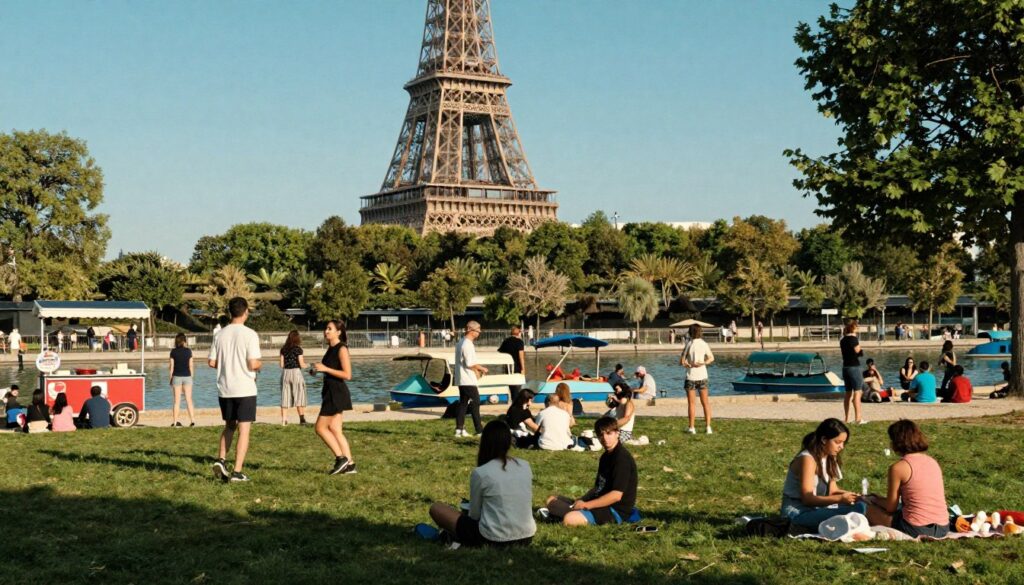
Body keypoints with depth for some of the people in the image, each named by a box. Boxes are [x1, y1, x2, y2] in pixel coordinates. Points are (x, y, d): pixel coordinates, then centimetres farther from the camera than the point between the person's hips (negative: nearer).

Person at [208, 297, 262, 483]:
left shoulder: (220, 334, 3)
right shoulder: (249, 334, -11)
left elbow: (211, 362, 5)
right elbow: (253, 364, -17)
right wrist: (260, 364, 6)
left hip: (224, 389, 5)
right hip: (245, 389, -5)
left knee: (229, 426, 21)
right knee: (244, 430, 2)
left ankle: (221, 460, 6)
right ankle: (237, 471, 0)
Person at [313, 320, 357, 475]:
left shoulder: (342, 349, -13)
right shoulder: (330, 349, 14)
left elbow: (347, 375, -20)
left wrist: (325, 369, -20)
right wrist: (319, 369, 11)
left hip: (337, 393, -10)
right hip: (331, 392, 10)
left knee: (321, 427, -7)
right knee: (335, 429, 9)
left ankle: (341, 458, -3)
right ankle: (349, 464, 11)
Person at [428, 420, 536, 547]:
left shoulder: (481, 473, -11)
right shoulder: (525, 467, 3)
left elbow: (474, 514, -1)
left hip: (494, 540, -4)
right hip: (526, 538, 4)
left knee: (436, 508, 9)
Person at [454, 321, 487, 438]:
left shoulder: (461, 342, 15)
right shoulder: (468, 344, -17)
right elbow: (470, 363, -21)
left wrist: (476, 369, 16)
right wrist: (481, 368, -7)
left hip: (461, 379, 10)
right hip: (468, 380, -10)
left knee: (463, 403, 10)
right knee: (475, 403, -5)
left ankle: (459, 429, 9)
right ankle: (479, 430, -2)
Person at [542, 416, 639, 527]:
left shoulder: (622, 458, -16)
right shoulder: (606, 456, 14)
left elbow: (616, 495, -22)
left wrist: (586, 505, -17)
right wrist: (581, 500, 0)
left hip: (616, 510, -10)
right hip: (603, 503, 10)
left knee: (569, 519, -36)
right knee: (552, 500, 8)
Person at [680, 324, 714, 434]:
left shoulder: (689, 345, -12)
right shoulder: (704, 344, -1)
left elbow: (681, 362, -11)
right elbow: (711, 358, 11)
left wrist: (690, 364, 0)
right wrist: (703, 363, 0)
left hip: (691, 376, -3)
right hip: (702, 376, 3)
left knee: (692, 403, 3)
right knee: (705, 402, 10)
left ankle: (691, 428, 4)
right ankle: (708, 426, 7)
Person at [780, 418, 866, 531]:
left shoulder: (829, 458, 9)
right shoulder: (807, 459, -18)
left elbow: (832, 490, 6)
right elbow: (807, 498, -23)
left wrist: (849, 494, -15)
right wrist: (840, 498, -31)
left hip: (817, 507, 8)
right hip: (798, 512, -8)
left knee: (860, 506, -7)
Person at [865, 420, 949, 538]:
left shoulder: (898, 467, -8)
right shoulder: (933, 462, 10)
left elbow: (890, 507, -1)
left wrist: (874, 499, 20)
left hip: (916, 529, -6)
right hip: (943, 529, 6)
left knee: (867, 508, 13)